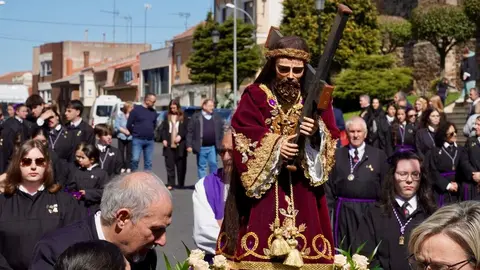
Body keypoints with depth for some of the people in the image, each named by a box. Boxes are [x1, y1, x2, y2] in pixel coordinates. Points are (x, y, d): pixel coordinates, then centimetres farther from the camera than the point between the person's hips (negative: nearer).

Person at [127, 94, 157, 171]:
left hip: (150, 141, 5)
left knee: (148, 162, 6)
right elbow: (129, 125, -1)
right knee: (135, 159, -14)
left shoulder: (153, 112, 10)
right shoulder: (136, 110, -5)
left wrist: (150, 133, 14)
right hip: (138, 140, -4)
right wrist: (136, 133, 9)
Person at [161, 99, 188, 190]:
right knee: (169, 165, -1)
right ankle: (170, 184, 2)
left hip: (180, 145, -2)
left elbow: (186, 129, 1)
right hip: (169, 145, 2)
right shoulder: (167, 117, 11)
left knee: (181, 165, 3)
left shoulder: (183, 117, 3)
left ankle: (181, 184, 14)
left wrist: (180, 136, -13)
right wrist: (164, 139, -1)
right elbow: (163, 129, 12)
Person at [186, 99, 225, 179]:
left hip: (213, 147, 2)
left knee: (213, 164, 0)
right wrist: (189, 145, -8)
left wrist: (221, 144, 3)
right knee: (201, 166, 5)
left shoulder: (217, 117, 10)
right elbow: (190, 132, -2)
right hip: (201, 147, -2)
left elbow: (221, 131, 10)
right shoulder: (195, 117, 1)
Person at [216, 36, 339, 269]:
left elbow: (331, 139, 3)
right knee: (258, 249, -5)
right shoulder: (254, 96, 0)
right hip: (262, 184, -2)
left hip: (302, 190, 2)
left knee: (305, 251, 1)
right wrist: (275, 145, -20)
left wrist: (316, 134, -17)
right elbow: (242, 137, -9)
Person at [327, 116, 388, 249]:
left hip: (369, 210, -1)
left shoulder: (379, 155, 5)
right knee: (343, 248, 6)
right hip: (343, 211, 1)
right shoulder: (337, 155, 7)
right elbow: (330, 183, 8)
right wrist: (329, 208, 2)